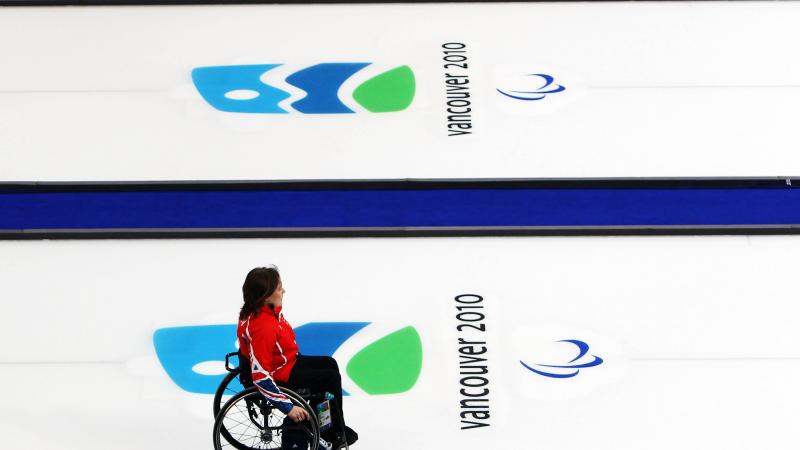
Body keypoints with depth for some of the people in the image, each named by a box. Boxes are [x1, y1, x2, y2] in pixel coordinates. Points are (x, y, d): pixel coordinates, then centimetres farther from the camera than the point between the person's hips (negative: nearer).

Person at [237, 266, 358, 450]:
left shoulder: (266, 310, -9)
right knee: (331, 377, 0)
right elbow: (260, 376, -37)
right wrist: (288, 407, -34)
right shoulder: (262, 327, -37)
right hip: (281, 375, -10)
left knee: (330, 364, 19)